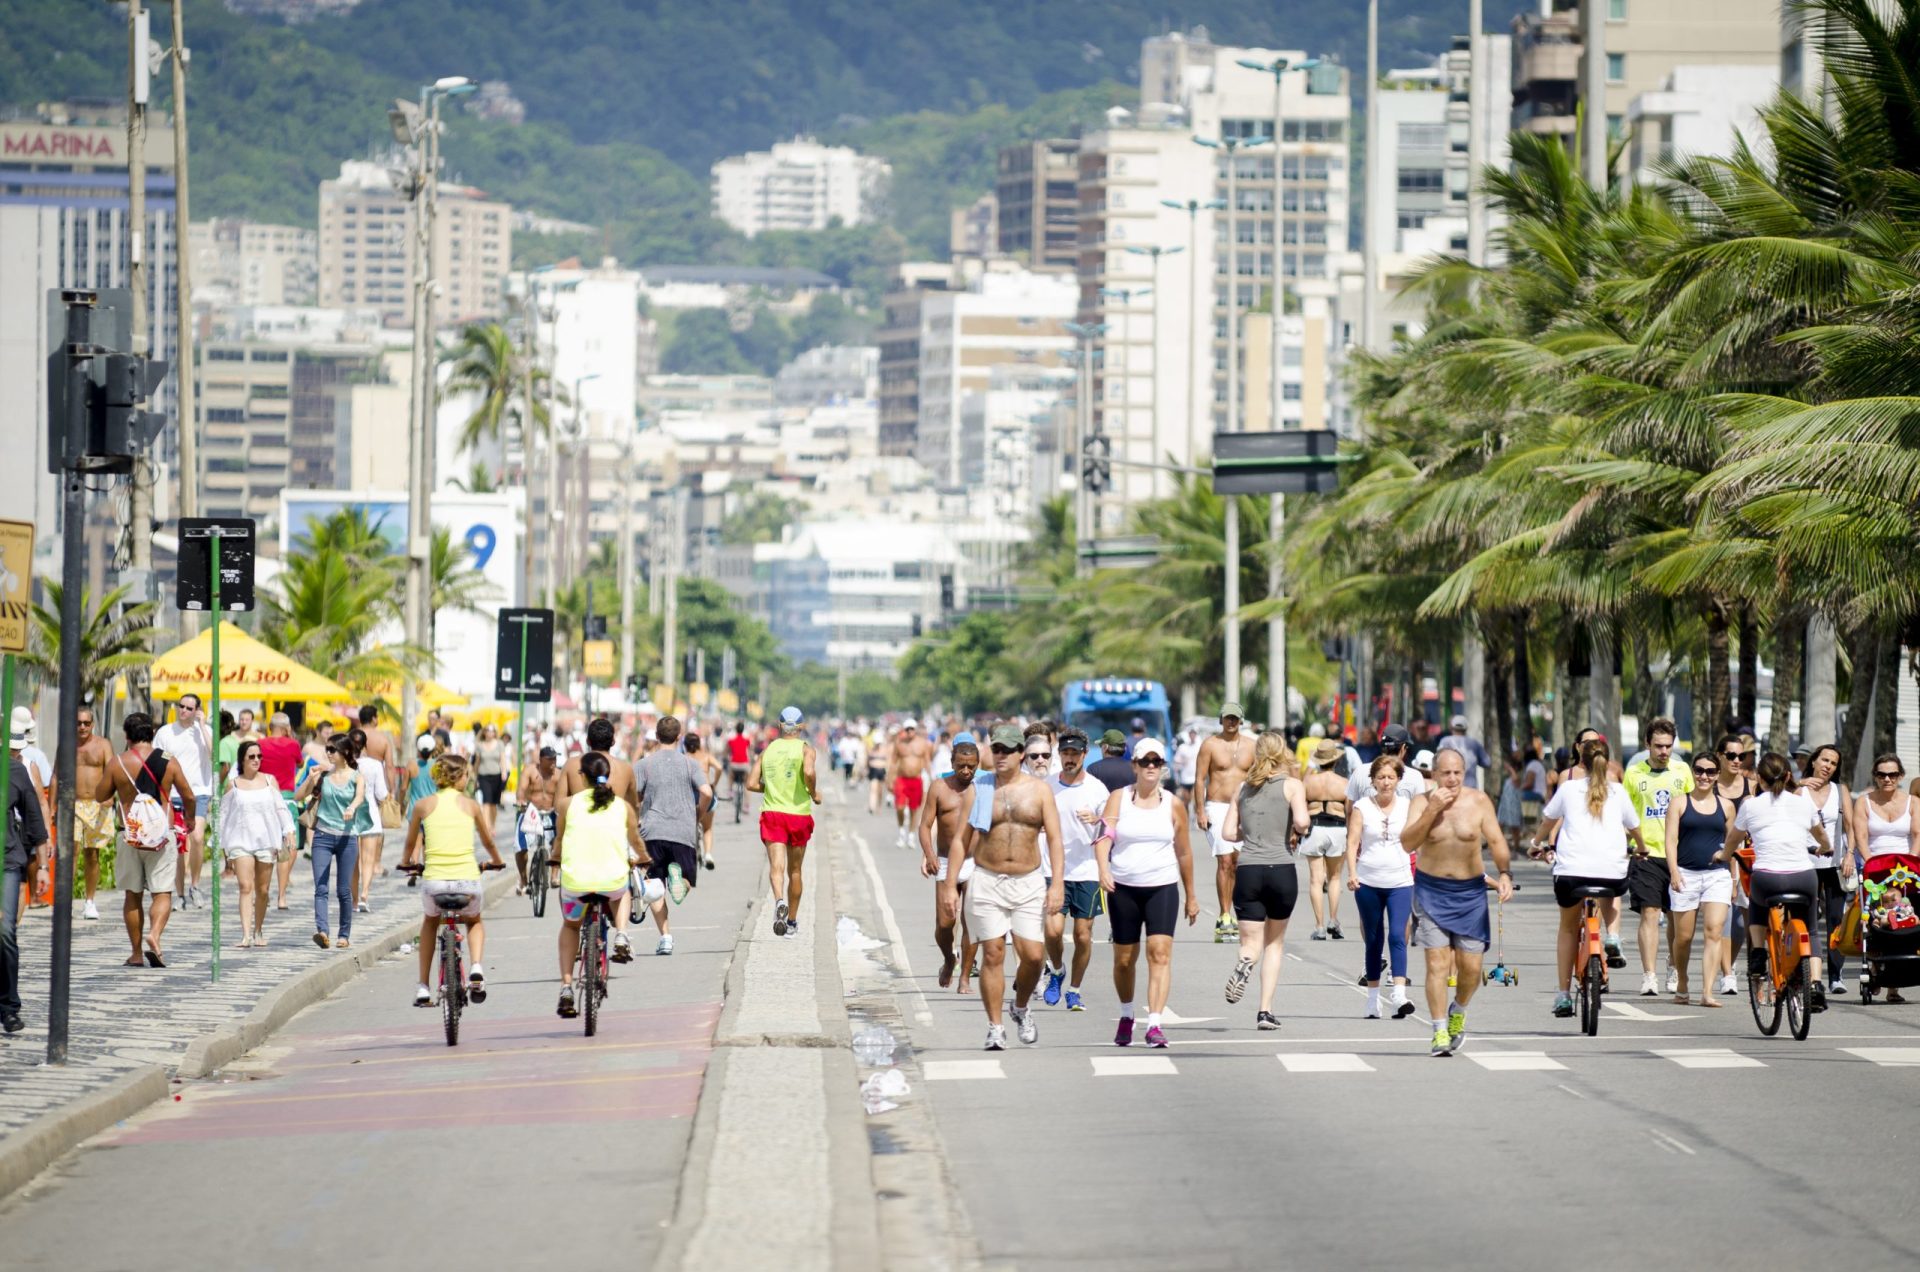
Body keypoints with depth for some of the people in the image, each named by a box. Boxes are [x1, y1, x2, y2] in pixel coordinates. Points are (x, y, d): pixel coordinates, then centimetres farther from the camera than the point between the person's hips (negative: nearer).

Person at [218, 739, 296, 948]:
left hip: (266, 840, 2)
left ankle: (259, 931, 22)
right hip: (241, 841, -2)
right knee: (245, 887, -14)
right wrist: (223, 845, 8)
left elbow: (281, 809, 9)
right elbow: (224, 814, 10)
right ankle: (246, 935, -22)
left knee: (262, 890, 6)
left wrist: (288, 832, -3)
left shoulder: (269, 781, 9)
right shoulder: (233, 785, 6)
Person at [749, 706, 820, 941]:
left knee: (776, 865, -14)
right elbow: (809, 772, -22)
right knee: (795, 871, 14)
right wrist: (814, 793, -5)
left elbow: (751, 783, 4)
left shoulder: (768, 750, 9)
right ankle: (792, 922, 25)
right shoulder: (805, 749, -1)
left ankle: (779, 901, -44)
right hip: (799, 814, 0)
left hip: (772, 814, 0)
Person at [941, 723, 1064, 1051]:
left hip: (1029, 883, 0)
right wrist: (949, 885, -2)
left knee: (1033, 955, -6)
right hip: (986, 882, 0)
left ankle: (1021, 1008, 22)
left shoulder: (1039, 790, 4)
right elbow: (961, 840, 5)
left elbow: (1055, 839, 1)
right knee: (992, 954, -3)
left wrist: (1057, 883, -10)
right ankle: (995, 1027, 5)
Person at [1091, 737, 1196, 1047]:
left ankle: (1155, 1024, -21)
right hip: (1124, 888, 0)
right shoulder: (1118, 799, 2)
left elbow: (1183, 852, 13)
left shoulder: (1173, 804, 6)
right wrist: (1103, 868, -30)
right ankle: (1126, 1016, 32)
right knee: (1124, 959, 9)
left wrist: (1191, 896, 17)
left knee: (1160, 952, -15)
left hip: (1163, 888, 0)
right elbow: (1104, 837, -11)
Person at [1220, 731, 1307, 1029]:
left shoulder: (1244, 788, 10)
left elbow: (1228, 832, 6)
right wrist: (1297, 833, 6)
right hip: (1281, 869, -1)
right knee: (1275, 942, 17)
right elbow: (1302, 821, -16)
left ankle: (1245, 964, -32)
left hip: (1248, 871, 1)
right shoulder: (1292, 786, 0)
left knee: (1252, 945, 6)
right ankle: (1265, 1010, 9)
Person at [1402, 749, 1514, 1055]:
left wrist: (1504, 874, -19)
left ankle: (1458, 1012, 30)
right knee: (1437, 963, -9)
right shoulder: (1423, 801, -4)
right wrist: (1432, 809, -22)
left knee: (1471, 966, 0)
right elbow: (1408, 844, -14)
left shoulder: (1478, 801, -3)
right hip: (1431, 890, -1)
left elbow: (1496, 840, -3)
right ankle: (1440, 1031, -4)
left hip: (1470, 892, 1)